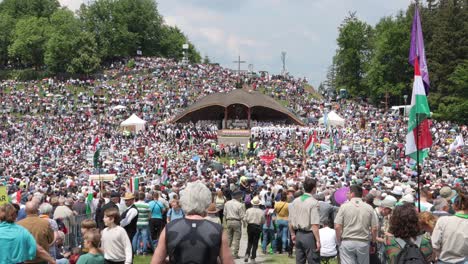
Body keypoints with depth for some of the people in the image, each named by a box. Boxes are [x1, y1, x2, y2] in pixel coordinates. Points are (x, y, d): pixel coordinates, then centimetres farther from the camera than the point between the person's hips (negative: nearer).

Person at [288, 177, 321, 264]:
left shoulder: (295, 201, 4)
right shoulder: (314, 202, -14)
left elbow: (290, 221, 9)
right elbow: (314, 225, -20)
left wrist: (293, 234, 21)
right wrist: (318, 240, -15)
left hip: (298, 235, 6)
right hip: (309, 235, -6)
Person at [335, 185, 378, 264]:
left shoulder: (344, 207, -4)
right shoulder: (369, 208, 1)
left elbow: (337, 227, -8)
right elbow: (374, 228, -1)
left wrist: (339, 242, 4)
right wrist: (373, 243, 12)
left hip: (347, 242, -2)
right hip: (363, 243, 2)